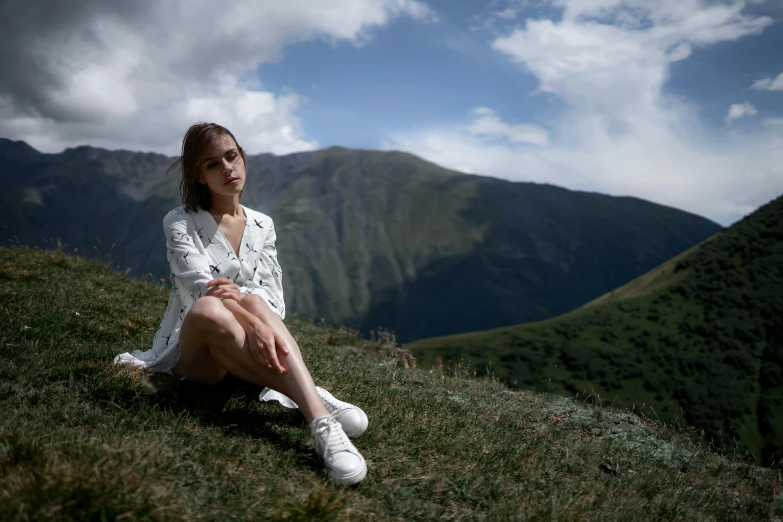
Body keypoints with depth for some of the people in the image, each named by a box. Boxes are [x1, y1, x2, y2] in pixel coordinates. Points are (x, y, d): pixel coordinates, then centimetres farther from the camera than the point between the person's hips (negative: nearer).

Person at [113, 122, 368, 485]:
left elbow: (274, 300, 1)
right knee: (207, 309, -38)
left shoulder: (262, 226, 11)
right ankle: (316, 404, -50)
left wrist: (240, 296, -24)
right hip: (191, 353, -2)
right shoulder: (180, 223, 0)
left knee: (254, 302, -33)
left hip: (246, 349, 2)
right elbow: (201, 288, -18)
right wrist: (252, 322, -38)